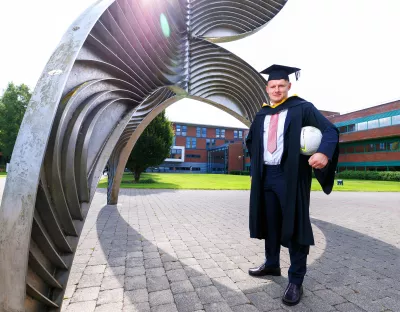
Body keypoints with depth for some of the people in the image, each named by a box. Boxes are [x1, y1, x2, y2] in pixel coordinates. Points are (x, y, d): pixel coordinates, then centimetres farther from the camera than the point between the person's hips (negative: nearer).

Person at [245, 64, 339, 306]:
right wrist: (257, 160, 7)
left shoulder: (302, 108, -2)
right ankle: (272, 264, 32)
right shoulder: (261, 115, 14)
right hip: (266, 175, 6)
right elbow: (251, 141, 25)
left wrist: (324, 153, -31)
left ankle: (296, 280, 12)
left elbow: (330, 130, -11)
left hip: (291, 175, -5)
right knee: (270, 222, 14)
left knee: (294, 224, 0)